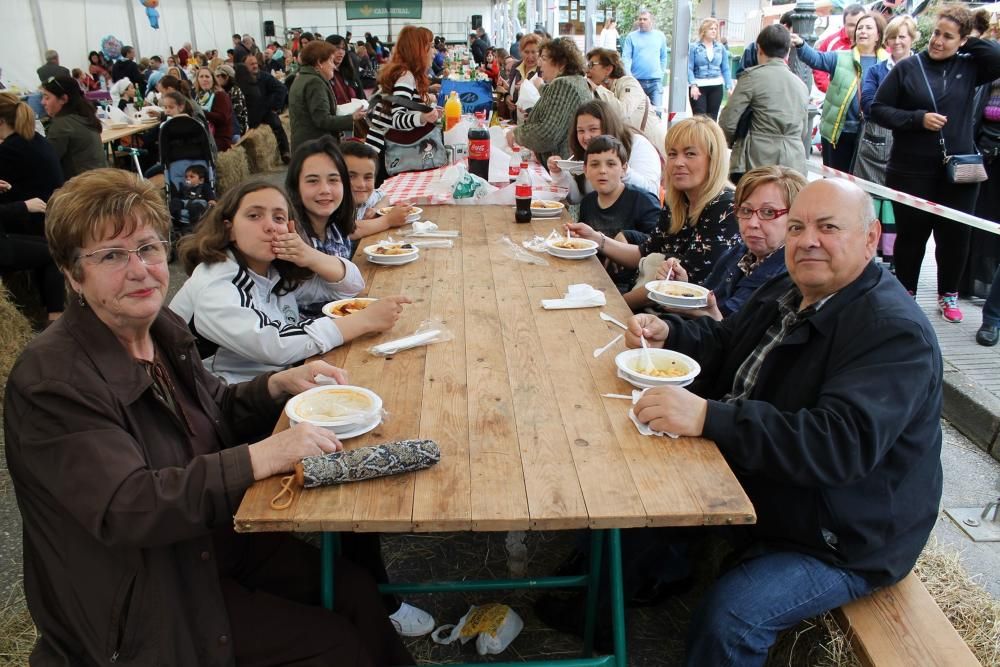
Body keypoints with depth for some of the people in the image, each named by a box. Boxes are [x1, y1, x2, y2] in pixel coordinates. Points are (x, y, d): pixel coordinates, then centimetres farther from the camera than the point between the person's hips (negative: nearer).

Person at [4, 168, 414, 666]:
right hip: (140, 600, -7)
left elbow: (215, 417, 14)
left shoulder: (162, 329, 0)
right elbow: (123, 508, -31)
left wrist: (280, 384, -4)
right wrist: (261, 457, -36)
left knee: (356, 592, 0)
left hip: (216, 540, 7)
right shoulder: (52, 381, -24)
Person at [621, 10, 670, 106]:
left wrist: (661, 72, 8)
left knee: (658, 108, -10)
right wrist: (629, 76, -15)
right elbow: (626, 58, -3)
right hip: (637, 80, 0)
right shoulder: (631, 36, 3)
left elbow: (664, 57, 16)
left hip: (655, 81, 1)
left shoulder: (660, 36, 10)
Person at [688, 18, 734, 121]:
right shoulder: (694, 47, -1)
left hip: (716, 87, 4)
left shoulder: (721, 48, 9)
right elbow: (689, 68, -6)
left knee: (712, 117, 8)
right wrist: (693, 85, -19)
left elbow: (725, 69, 9)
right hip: (698, 86, -3)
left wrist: (729, 86, 0)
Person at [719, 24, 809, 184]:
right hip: (795, 166, 5)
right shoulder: (801, 85, 16)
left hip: (757, 163, -5)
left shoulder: (753, 76, -2)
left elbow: (727, 122, -5)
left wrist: (733, 141, 14)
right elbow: (804, 134, 20)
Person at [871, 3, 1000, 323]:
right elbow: (879, 109, -3)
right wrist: (918, 119, -14)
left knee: (955, 234, 10)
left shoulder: (969, 67, 4)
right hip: (913, 171, -2)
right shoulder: (907, 67, -2)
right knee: (912, 234, 9)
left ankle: (948, 294, 28)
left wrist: (970, 42, -5)